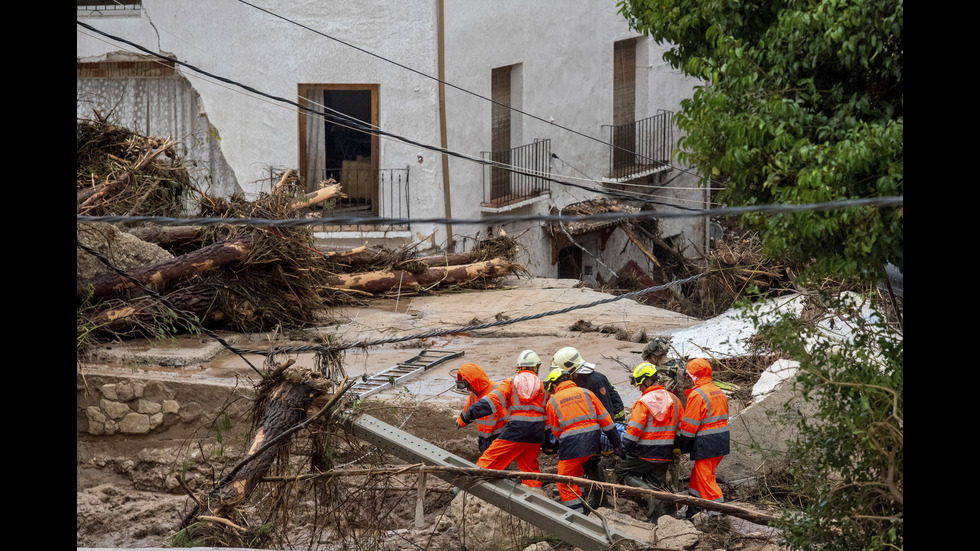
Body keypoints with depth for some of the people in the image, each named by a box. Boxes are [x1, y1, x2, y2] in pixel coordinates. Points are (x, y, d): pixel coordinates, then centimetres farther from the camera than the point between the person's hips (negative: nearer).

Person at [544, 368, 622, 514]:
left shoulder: (552, 402, 5)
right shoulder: (586, 393, 10)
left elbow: (556, 431, 12)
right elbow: (605, 419, 9)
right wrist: (616, 442, 15)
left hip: (571, 444, -4)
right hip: (592, 442, 4)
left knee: (565, 481, 7)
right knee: (576, 470, 25)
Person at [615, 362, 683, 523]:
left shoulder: (644, 402, -15)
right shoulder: (673, 399, 6)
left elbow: (634, 430, -16)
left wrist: (624, 450, -7)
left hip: (645, 454, -6)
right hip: (665, 455, 6)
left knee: (622, 472, 8)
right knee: (656, 482, 15)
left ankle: (648, 492, -12)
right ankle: (659, 519, 10)